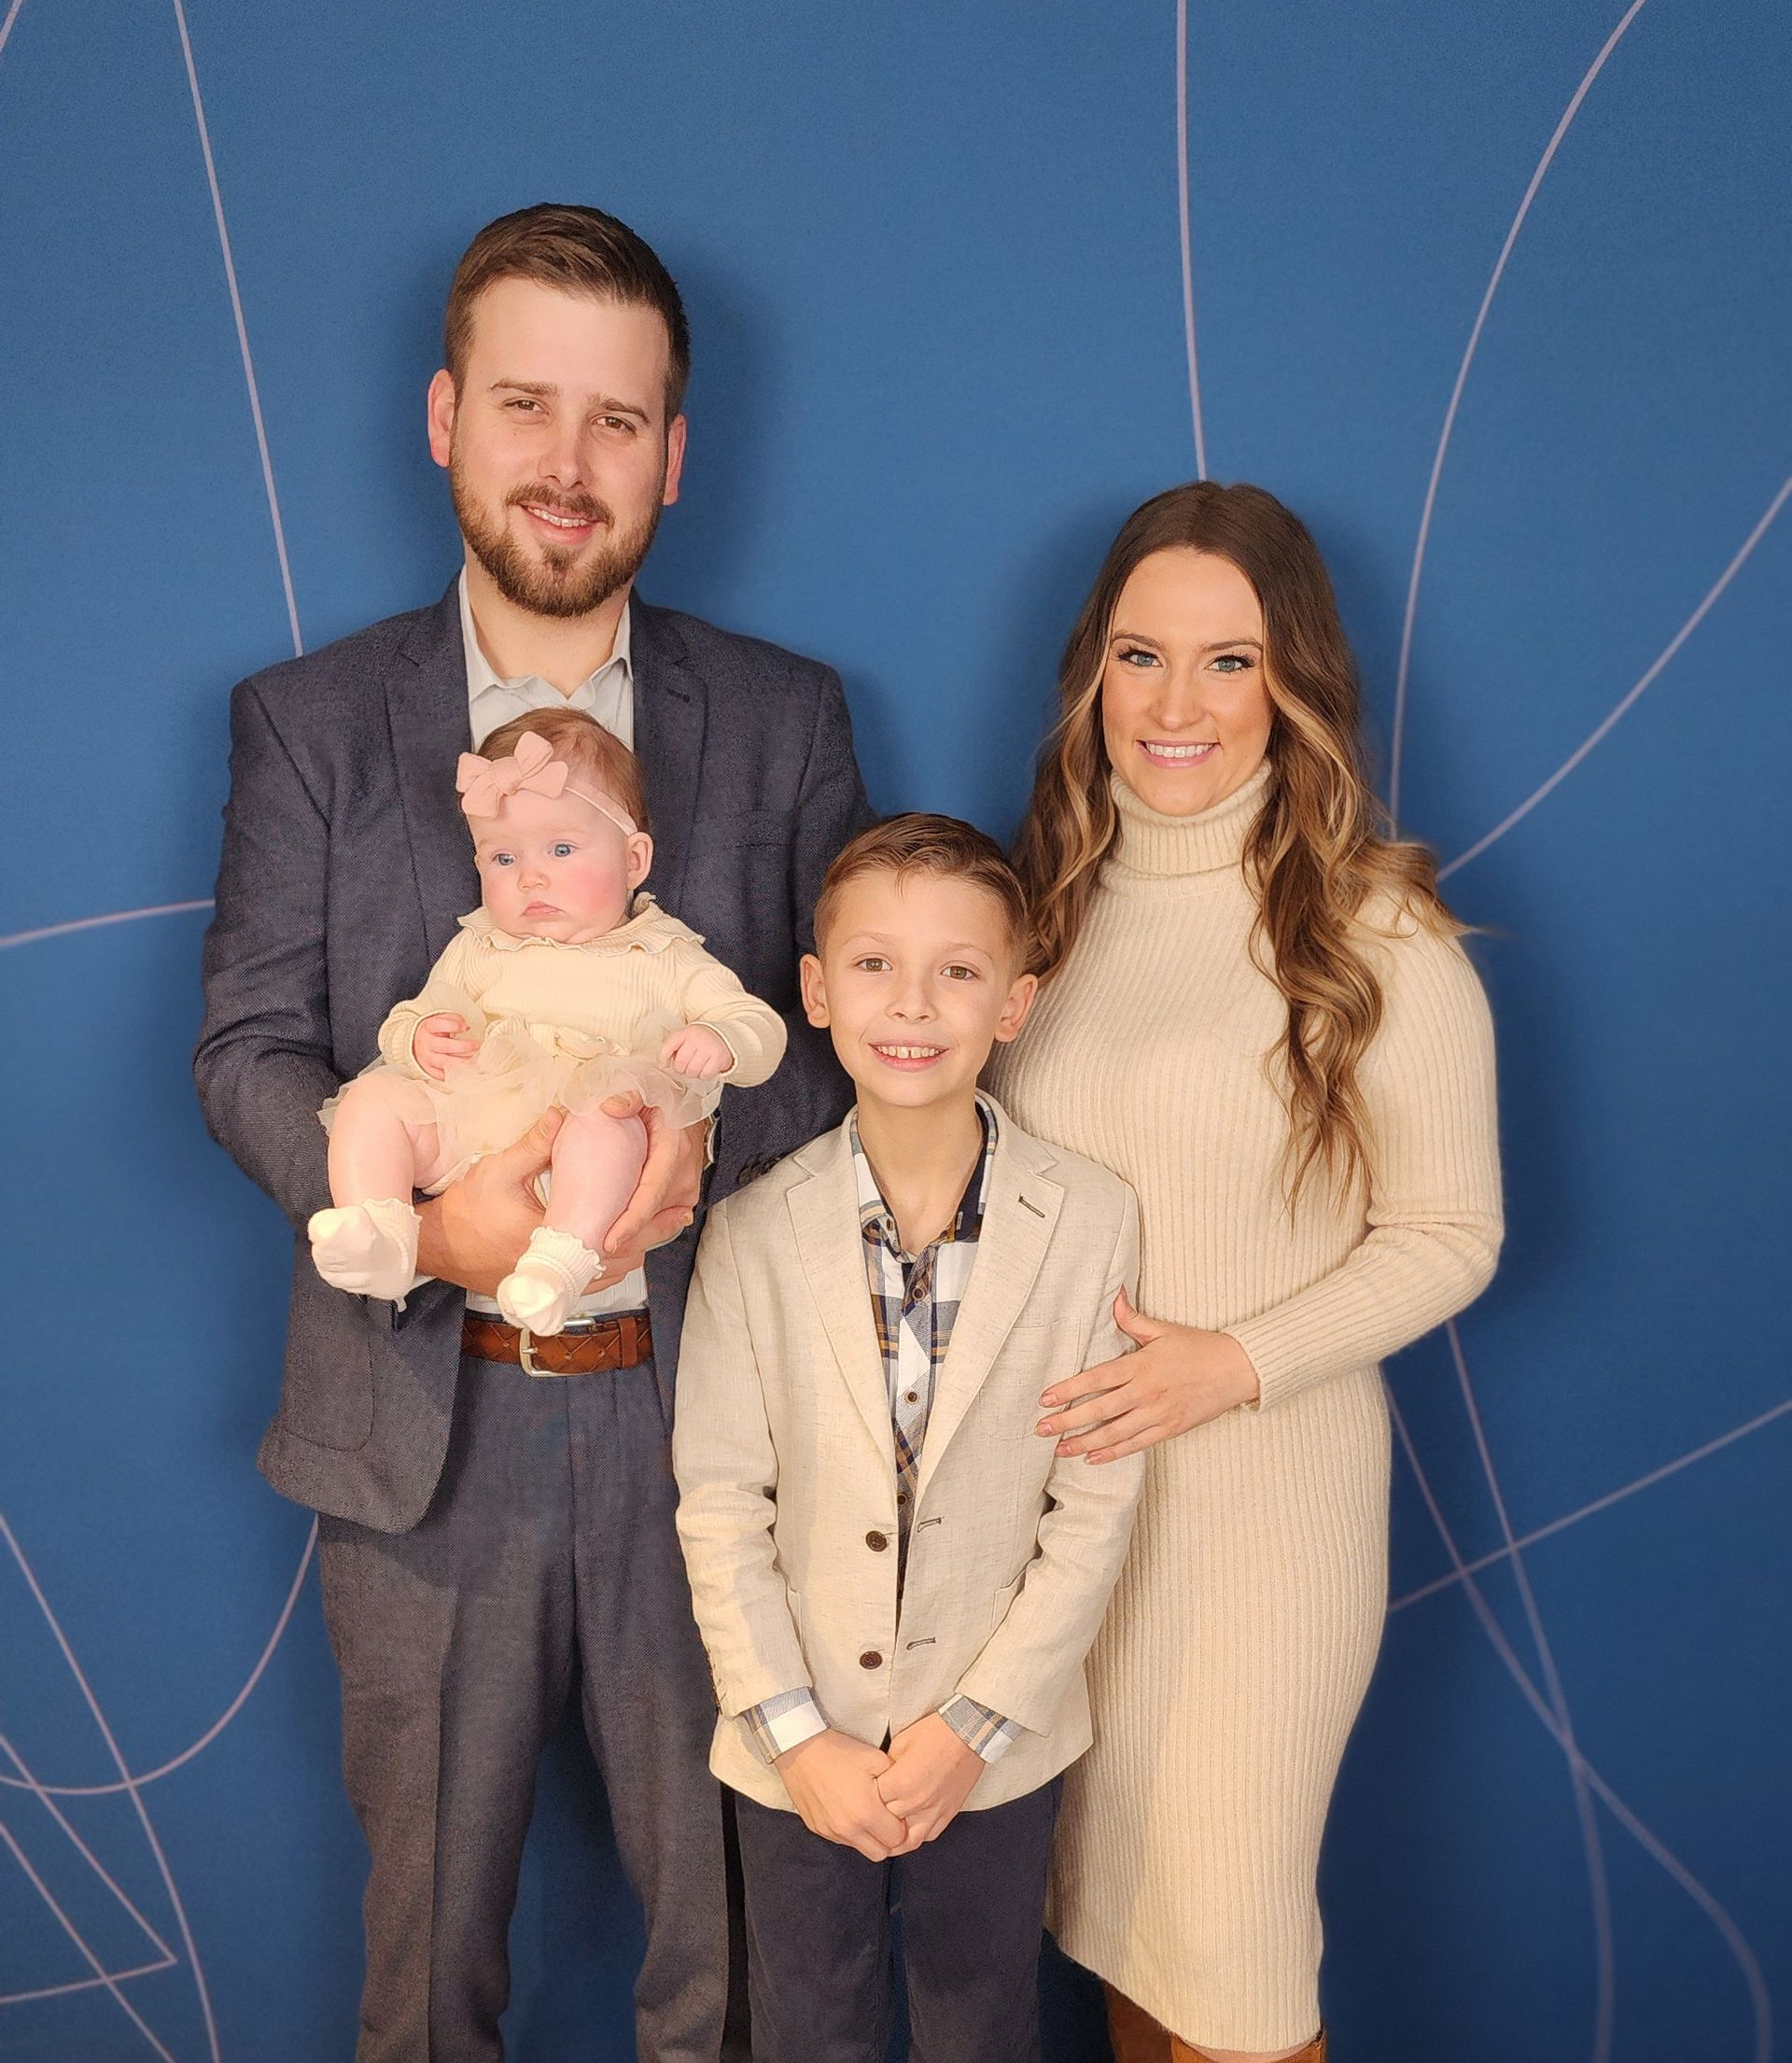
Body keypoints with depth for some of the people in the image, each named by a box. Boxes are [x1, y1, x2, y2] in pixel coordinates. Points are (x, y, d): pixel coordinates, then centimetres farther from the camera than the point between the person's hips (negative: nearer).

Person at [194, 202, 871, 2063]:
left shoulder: (784, 720, 2)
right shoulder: (310, 722, 0)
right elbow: (247, 1048, -3)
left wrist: (713, 1129, -19)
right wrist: (422, 1212, -22)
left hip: (703, 1402, 1)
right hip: (427, 1413, 0)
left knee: (726, 1886, 16)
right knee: (429, 1883, 19)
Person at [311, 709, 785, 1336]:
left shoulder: (664, 958, 13)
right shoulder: (478, 948, 22)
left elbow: (760, 1025, 8)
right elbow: (411, 1014, 23)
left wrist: (719, 1041, -17)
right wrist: (418, 1035, -3)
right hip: (460, 1130, 4)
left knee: (605, 1124, -36)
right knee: (372, 1098, -16)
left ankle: (560, 1262, -47)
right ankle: (379, 1239, -31)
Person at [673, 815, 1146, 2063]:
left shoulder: (1092, 1224, -12)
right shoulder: (755, 1234, -11)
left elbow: (1096, 1506, -9)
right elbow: (719, 1504, -7)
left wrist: (976, 1724, -11)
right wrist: (797, 1733, -10)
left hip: (997, 1752, 0)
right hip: (800, 1754, 1)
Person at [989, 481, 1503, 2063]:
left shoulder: (1375, 933, -11)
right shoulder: (1051, 897, 4)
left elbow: (1449, 1234, -8)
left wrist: (1235, 1362, -19)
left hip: (1266, 1487, -4)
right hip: (1065, 1473, 4)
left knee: (1225, 1932, 3)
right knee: (1106, 1877, 18)